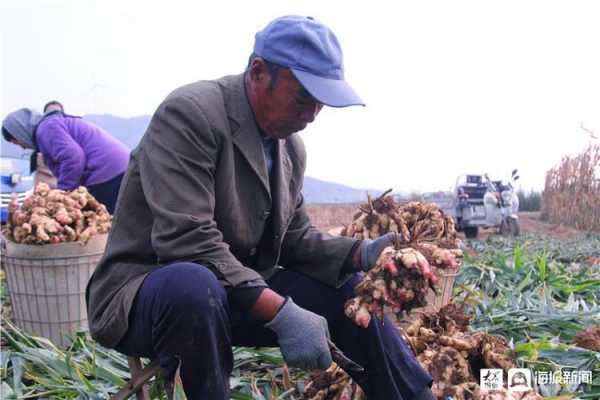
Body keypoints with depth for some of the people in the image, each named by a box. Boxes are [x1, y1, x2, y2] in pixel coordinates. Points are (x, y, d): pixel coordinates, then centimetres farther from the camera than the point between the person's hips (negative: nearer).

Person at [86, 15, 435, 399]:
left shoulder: (291, 147, 5)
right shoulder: (188, 114, -21)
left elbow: (293, 238, 9)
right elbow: (188, 241, -30)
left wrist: (361, 253, -9)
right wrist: (281, 313, -33)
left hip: (242, 293, 8)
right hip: (145, 292, -7)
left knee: (348, 287, 3)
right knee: (193, 283, -40)